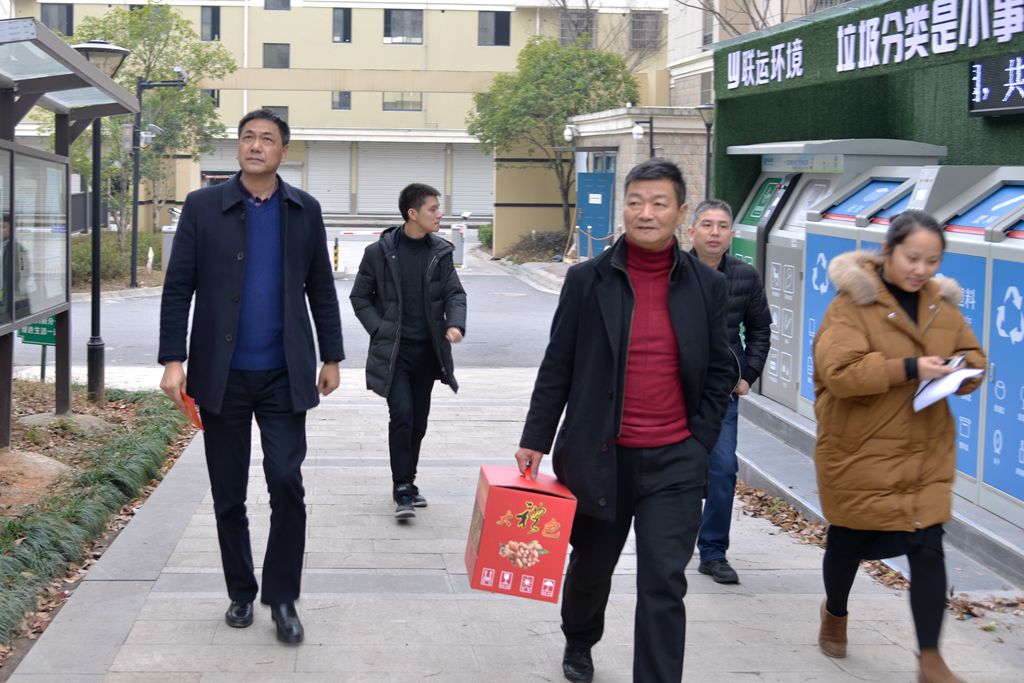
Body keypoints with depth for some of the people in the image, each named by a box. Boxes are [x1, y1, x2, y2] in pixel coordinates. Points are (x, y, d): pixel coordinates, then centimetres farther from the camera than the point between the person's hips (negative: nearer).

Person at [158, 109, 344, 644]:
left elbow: (320, 289, 11)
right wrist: (173, 360, -9)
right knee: (229, 495, 8)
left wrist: (332, 356, 10)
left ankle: (281, 597, 5)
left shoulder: (304, 210, 6)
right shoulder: (203, 207, 0)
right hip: (222, 375, 0)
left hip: (283, 375, 0)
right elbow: (178, 287, -2)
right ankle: (240, 593, 23)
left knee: (287, 485, -8)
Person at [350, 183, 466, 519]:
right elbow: (360, 297, 3)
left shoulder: (440, 251, 3)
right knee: (402, 415, -14)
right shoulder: (379, 251, -5)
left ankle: (407, 482, 26)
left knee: (419, 421, 11)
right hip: (393, 350, -4)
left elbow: (455, 292, 2)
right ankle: (402, 490, -6)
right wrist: (379, 330, -8)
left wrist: (455, 324, -18)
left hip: (427, 350, 4)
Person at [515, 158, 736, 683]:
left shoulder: (706, 285, 1)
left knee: (663, 585, -6)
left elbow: (721, 369, 7)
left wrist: (701, 440, 0)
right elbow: (558, 366, 1)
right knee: (591, 565, 20)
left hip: (674, 463, 0)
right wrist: (535, 440, 0)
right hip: (599, 457, 1)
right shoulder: (587, 280, -2)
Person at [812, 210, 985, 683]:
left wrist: (961, 369, -10)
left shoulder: (942, 303, 6)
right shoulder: (853, 302, -13)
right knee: (847, 542, 14)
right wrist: (909, 368, -29)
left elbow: (972, 356, 15)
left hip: (926, 454, 4)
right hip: (859, 453, -3)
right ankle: (834, 614, 44)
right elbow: (838, 369, -23)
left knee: (928, 549, -4)